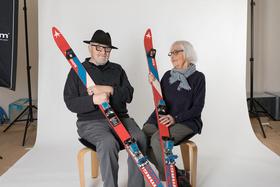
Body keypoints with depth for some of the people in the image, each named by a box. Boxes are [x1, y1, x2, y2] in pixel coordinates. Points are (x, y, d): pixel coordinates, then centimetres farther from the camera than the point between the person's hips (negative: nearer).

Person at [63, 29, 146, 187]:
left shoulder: (117, 69, 18)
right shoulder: (77, 70, 8)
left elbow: (128, 95, 5)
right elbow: (70, 103, -2)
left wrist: (109, 90, -13)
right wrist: (94, 100, -20)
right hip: (91, 122, -3)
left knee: (139, 138, -25)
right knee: (108, 142, -34)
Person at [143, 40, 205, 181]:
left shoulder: (198, 77, 0)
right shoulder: (167, 75, 13)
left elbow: (197, 107, -7)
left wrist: (175, 118, -20)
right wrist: (154, 84, -4)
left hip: (186, 122, -5)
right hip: (163, 119, 5)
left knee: (157, 139, -30)